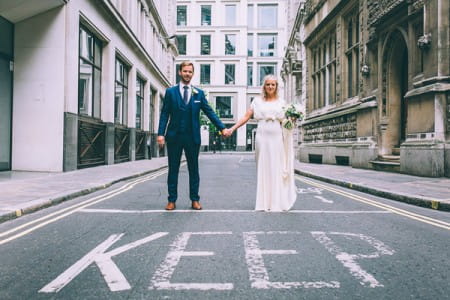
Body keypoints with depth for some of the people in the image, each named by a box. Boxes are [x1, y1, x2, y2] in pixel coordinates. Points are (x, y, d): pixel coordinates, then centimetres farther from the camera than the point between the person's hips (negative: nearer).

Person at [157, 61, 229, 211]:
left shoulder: (199, 93, 7)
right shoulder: (170, 92, 5)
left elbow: (209, 112, 5)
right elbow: (164, 114, 1)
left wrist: (222, 128, -4)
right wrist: (161, 134, -9)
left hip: (192, 137, 1)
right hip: (174, 136, -1)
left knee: (194, 169, 7)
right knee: (173, 169, 6)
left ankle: (195, 200, 16)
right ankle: (172, 200, 15)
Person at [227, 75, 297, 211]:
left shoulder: (281, 102, 14)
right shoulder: (257, 101, 10)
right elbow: (246, 117, 5)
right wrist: (232, 129, -5)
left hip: (277, 139, 1)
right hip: (262, 138, -1)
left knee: (276, 169, 1)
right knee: (263, 169, 1)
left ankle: (277, 202, 9)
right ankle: (264, 202, 8)